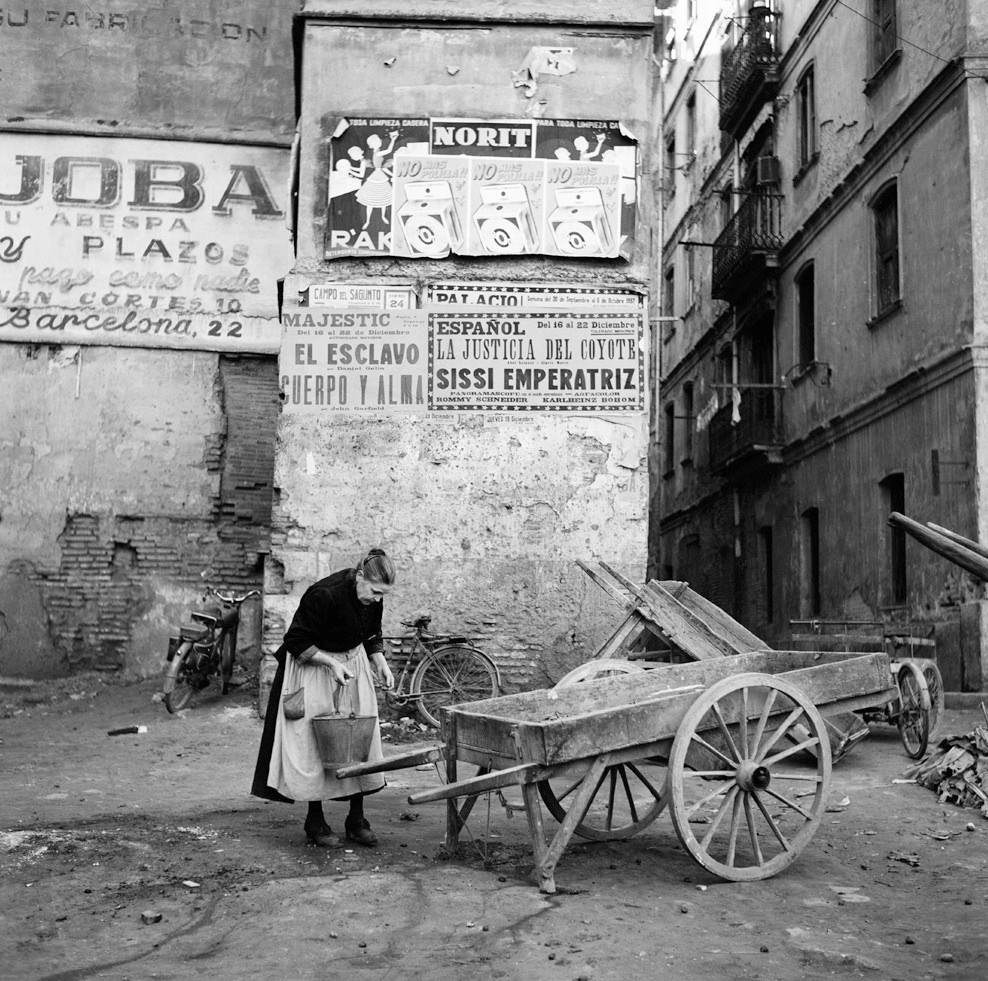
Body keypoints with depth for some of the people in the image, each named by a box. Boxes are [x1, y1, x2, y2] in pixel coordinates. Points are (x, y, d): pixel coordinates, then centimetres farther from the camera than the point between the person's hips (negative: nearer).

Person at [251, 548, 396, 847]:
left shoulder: (372, 599, -8)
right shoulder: (324, 595, -28)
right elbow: (297, 642, -21)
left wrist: (380, 663, -5)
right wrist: (331, 663, -26)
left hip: (353, 665, 6)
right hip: (312, 668, -6)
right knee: (314, 744, -4)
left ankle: (356, 820, 10)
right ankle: (315, 822, 7)